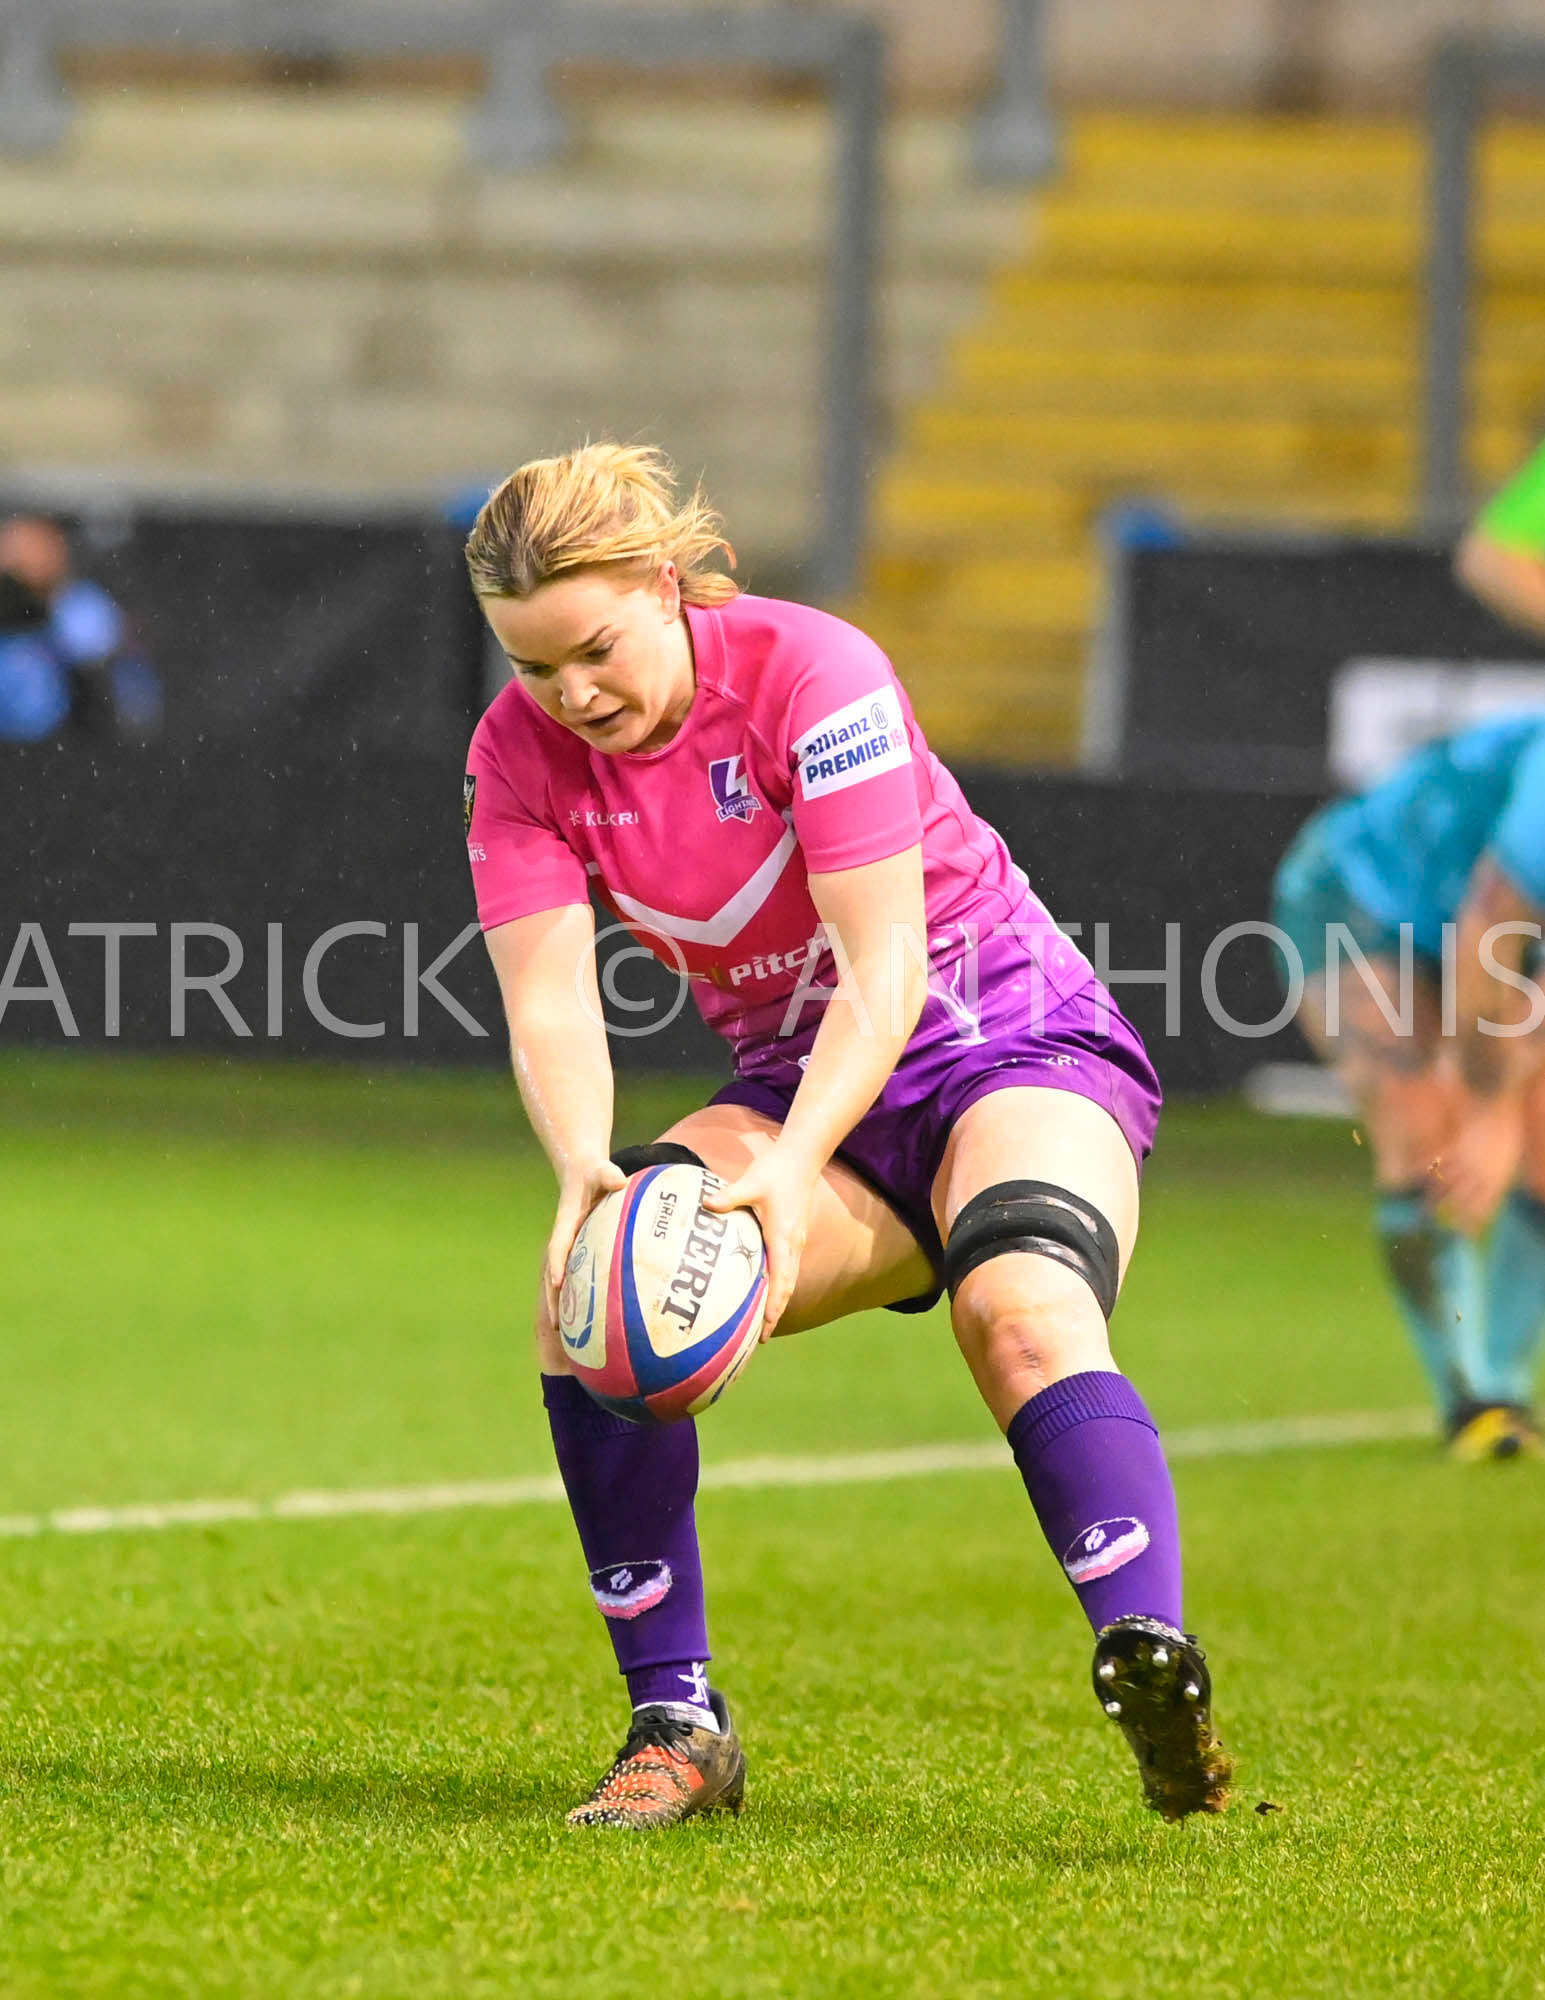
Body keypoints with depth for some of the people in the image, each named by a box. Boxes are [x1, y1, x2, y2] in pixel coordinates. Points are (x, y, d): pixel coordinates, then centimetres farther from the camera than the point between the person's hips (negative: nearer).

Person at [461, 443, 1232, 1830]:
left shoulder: (811, 673, -21)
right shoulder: (521, 753, -6)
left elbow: (883, 969, -25)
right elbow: (548, 999, -14)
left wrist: (794, 1169, -41)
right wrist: (585, 1172, -36)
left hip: (1010, 1046, -5)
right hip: (803, 1090, 5)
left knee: (1022, 1311, -36)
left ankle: (1156, 1672, -53)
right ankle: (679, 1729, -16)